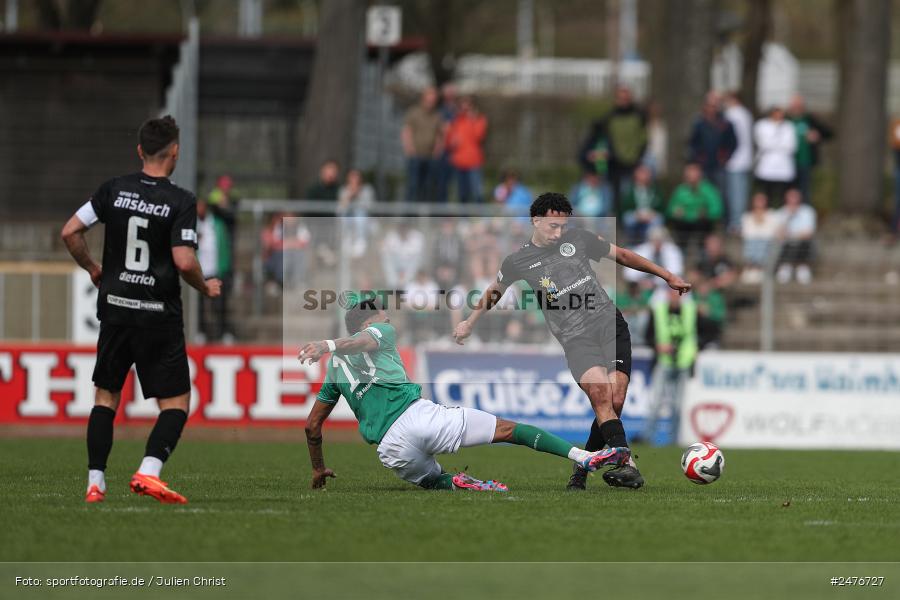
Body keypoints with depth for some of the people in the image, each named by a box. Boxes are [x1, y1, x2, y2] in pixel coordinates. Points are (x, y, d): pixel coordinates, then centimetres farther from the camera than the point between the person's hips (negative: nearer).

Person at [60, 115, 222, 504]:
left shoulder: (114, 190, 1)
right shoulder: (181, 202, -10)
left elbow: (70, 232, 0)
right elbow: (184, 262, -17)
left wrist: (93, 269, 17)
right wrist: (205, 288, 2)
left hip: (115, 308, 4)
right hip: (159, 314, -4)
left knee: (106, 396, 15)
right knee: (176, 403, 3)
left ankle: (95, 483, 9)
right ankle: (149, 471, -17)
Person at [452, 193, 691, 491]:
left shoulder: (578, 239, 9)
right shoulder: (518, 261, 7)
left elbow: (623, 255, 20)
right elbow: (494, 291, 27)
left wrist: (668, 276, 19)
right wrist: (469, 322, 39)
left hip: (611, 324, 2)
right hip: (576, 339, -2)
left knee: (615, 402, -12)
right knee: (600, 393, -27)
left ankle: (581, 468, 5)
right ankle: (626, 464, -37)